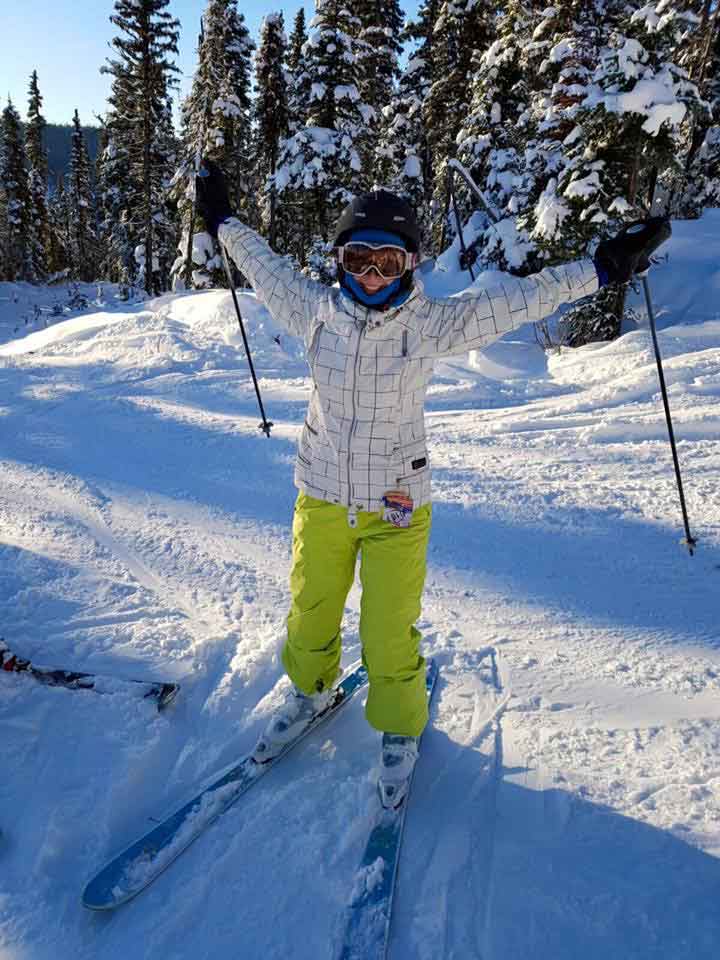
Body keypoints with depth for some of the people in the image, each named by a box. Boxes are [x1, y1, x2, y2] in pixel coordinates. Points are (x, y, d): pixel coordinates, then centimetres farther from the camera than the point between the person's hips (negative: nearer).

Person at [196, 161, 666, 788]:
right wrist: (223, 221, 25)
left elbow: (516, 299, -5)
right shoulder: (318, 311, -4)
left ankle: (401, 727, 33)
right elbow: (266, 267, 13)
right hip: (320, 498, 3)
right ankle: (311, 692, 50)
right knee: (310, 613, 19)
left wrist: (602, 269, -2)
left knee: (389, 635, 3)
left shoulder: (433, 324, -10)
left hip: (396, 506, -2)